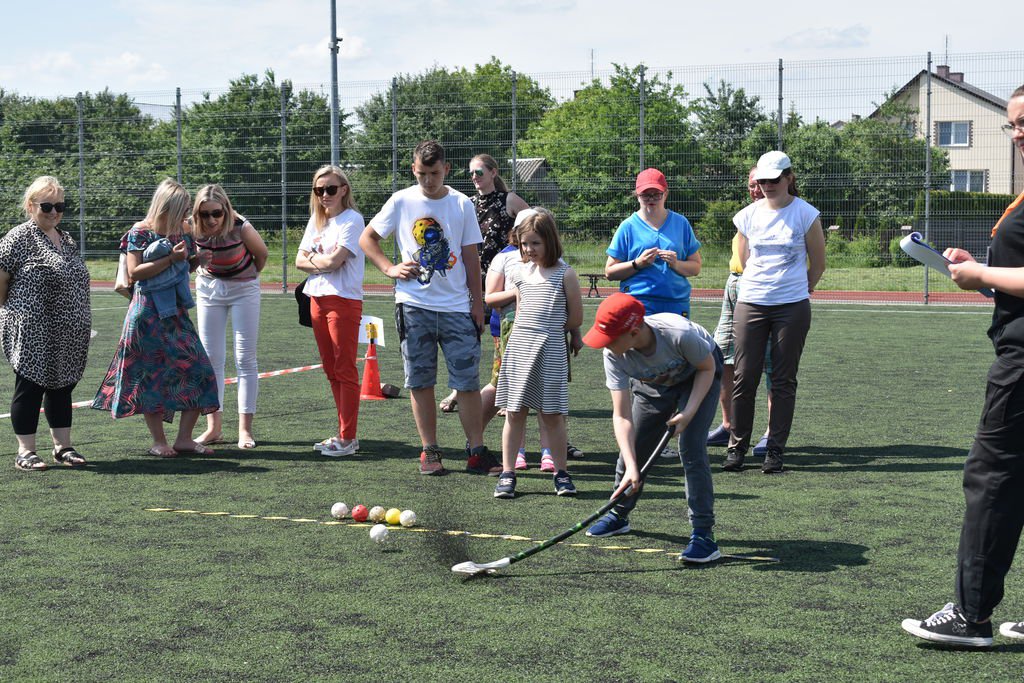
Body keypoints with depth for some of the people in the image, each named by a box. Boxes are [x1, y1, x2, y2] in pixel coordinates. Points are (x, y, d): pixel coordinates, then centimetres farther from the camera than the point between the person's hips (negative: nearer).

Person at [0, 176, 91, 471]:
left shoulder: (67, 240, 13)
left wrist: (77, 323, 15)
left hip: (67, 336, 7)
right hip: (32, 335, -7)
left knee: (61, 386, 13)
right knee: (29, 387, 0)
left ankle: (63, 447, 22)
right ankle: (25, 452, 8)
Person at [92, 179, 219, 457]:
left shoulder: (181, 233, 11)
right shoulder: (140, 233, -9)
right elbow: (134, 272, -17)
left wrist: (196, 259, 5)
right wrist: (170, 258, -21)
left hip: (176, 313, 7)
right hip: (149, 316, -7)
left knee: (197, 371, -1)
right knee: (152, 374, 0)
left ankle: (184, 438, 4)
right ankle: (159, 442, 8)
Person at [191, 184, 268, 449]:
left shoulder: (241, 228, -27)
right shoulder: (193, 231, -19)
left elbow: (262, 254, -7)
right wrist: (197, 261, -23)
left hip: (243, 289, -3)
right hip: (209, 287, 3)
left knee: (245, 359, -5)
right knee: (211, 358, 1)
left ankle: (245, 429, -2)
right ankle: (214, 427, 6)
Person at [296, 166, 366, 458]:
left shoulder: (352, 220, -8)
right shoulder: (316, 221, 15)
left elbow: (334, 260, -18)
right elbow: (300, 260, 9)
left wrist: (314, 259, 1)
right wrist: (323, 262, -8)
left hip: (344, 300, -8)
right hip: (318, 299, 8)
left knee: (345, 370, -5)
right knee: (331, 370, 11)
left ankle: (348, 438, -2)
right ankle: (344, 434, 18)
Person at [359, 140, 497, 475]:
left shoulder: (462, 204, 4)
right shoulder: (401, 202, 2)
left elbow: (470, 256, 7)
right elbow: (367, 238, 11)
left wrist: (477, 302, 4)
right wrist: (390, 268, -2)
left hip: (457, 306, 0)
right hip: (414, 305, 0)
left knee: (468, 381, -2)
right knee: (420, 382, 4)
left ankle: (477, 452, 4)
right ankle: (430, 451, 13)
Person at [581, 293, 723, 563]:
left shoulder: (680, 334, -42)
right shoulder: (614, 355, -31)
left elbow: (707, 368, -20)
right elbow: (622, 416, -30)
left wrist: (689, 412, -31)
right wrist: (631, 467, -39)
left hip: (698, 376, -4)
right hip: (653, 385, 4)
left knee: (691, 448, -20)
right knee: (632, 447, 5)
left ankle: (704, 534, -15)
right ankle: (618, 515, 32)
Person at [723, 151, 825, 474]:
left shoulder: (806, 214, -2)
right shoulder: (748, 215, 5)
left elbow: (818, 265, 7)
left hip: (792, 308, -2)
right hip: (750, 304, 2)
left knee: (783, 381, 2)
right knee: (745, 377, 0)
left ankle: (775, 450, 8)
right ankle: (737, 446, 10)